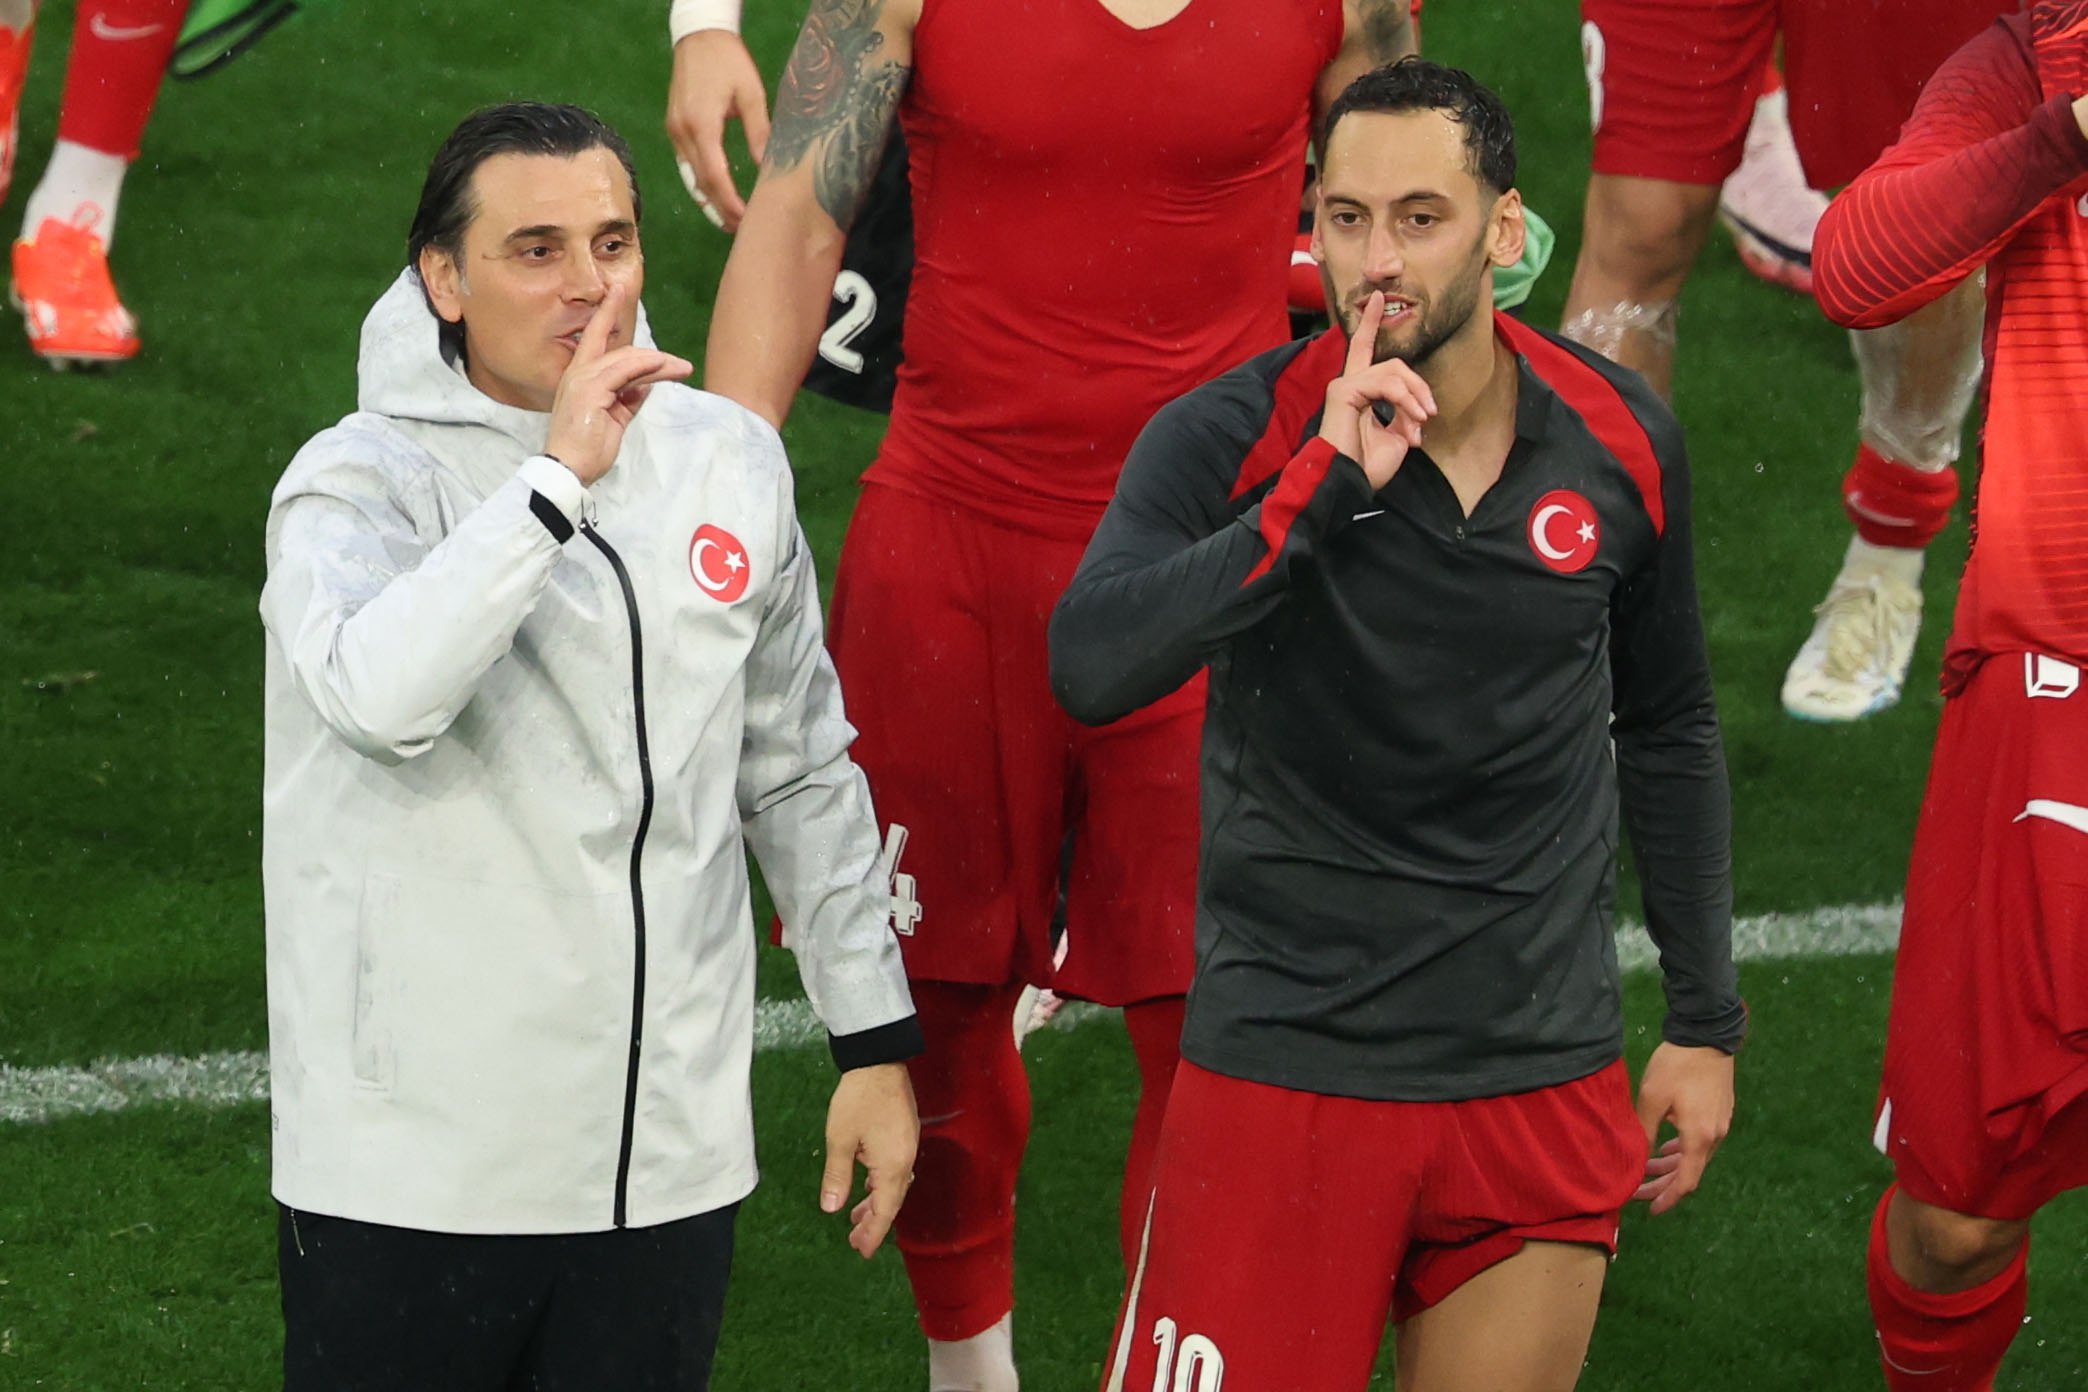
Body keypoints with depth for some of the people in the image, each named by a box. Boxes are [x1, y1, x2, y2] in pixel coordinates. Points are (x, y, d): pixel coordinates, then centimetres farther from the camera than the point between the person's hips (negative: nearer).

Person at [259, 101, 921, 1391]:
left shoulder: (730, 462, 8)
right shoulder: (363, 480, -9)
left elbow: (801, 774, 18)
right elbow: (381, 695, -32)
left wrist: (876, 1038, 17)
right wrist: (561, 475, -26)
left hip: (669, 1157, 4)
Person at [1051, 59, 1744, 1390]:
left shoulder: (1620, 440, 0)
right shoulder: (1232, 441, -10)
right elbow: (1092, 668, -27)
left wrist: (1707, 1017, 14)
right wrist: (1323, 485, -30)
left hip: (1545, 1077, 3)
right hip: (1287, 1068, -3)